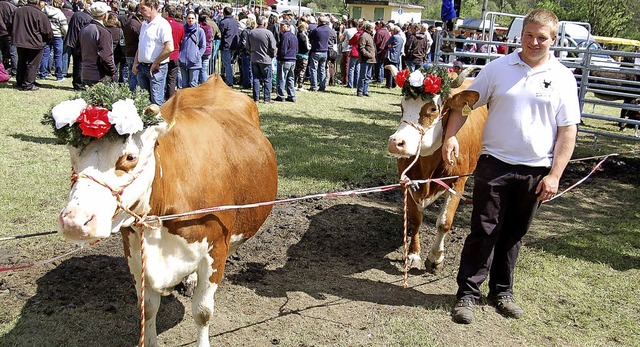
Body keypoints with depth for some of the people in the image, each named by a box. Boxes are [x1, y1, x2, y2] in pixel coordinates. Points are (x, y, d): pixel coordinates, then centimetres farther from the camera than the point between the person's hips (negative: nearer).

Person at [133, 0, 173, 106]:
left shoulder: (162, 24, -13)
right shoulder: (144, 24, 14)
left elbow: (169, 48, -25)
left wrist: (155, 64, -16)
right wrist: (135, 63, 13)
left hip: (156, 68, -8)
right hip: (142, 67, 8)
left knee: (156, 101, -6)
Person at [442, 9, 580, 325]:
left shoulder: (563, 78, 0)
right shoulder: (498, 68, 0)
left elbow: (567, 131, -1)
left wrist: (554, 175, -7)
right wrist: (450, 136, -11)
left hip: (536, 171, 1)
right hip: (495, 164, -1)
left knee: (513, 235, 14)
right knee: (483, 232, 1)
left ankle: (501, 291, 29)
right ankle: (467, 293, 10)